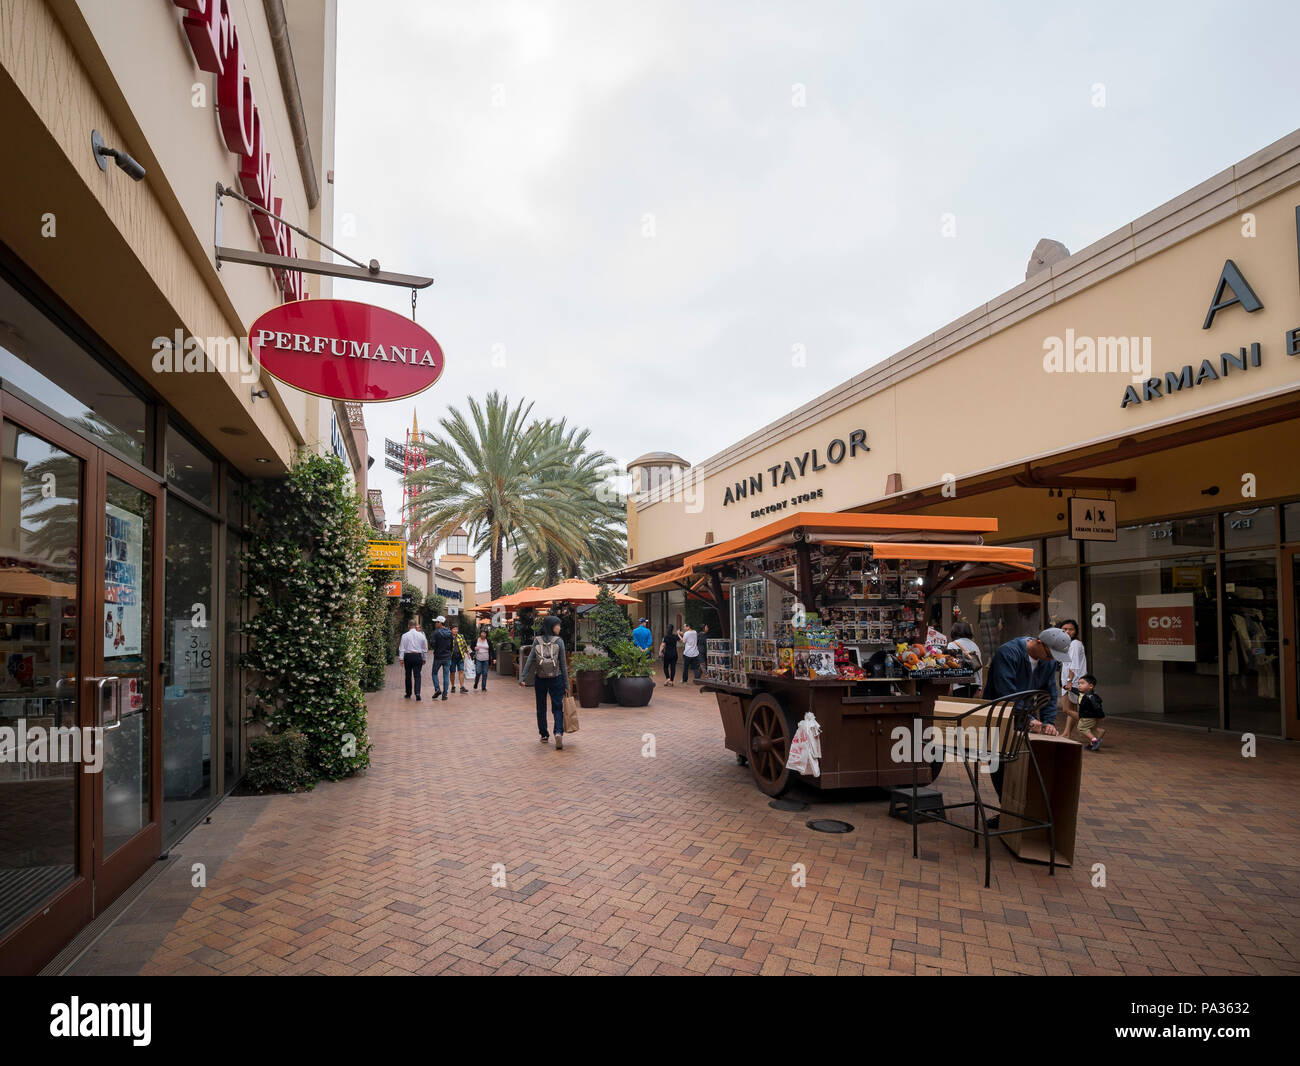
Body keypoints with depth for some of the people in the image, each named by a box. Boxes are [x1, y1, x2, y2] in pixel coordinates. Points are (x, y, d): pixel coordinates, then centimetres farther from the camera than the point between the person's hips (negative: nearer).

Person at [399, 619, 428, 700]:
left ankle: (408, 694, 20)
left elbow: (402, 648, -3)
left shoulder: (405, 635, -2)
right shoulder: (421, 635, 2)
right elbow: (425, 649, 8)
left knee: (408, 675, 12)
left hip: (408, 656, 0)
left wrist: (401, 659, 1)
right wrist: (424, 659, 16)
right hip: (418, 656, 0)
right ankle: (417, 693, -15)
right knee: (417, 675, -1)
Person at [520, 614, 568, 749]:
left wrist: (522, 677, -7)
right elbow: (563, 664, -5)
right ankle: (558, 732, -18)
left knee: (541, 708, 16)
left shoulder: (537, 640, -2)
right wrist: (566, 684, -1)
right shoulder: (559, 641, -7)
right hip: (556, 679, -2)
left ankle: (544, 735, 22)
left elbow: (529, 660, -8)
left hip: (540, 679, 2)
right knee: (557, 707, 4)